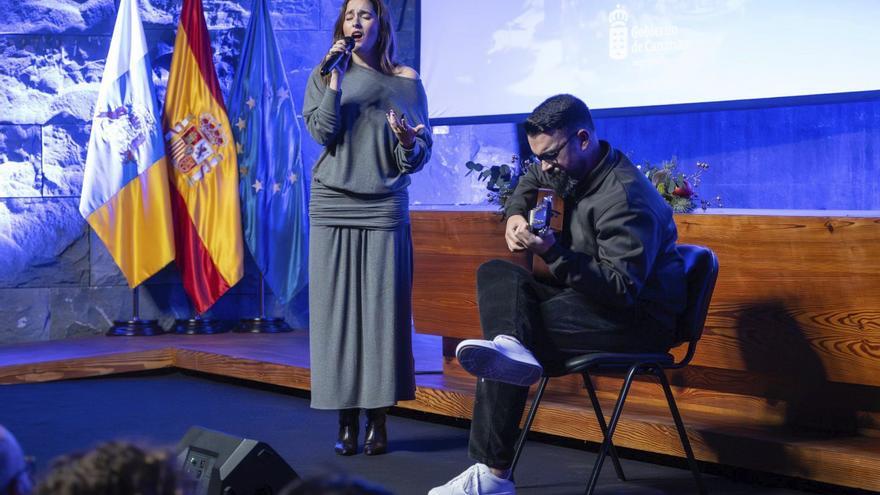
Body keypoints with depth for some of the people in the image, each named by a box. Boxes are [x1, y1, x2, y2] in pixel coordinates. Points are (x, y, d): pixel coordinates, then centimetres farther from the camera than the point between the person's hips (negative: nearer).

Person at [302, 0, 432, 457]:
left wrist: (408, 141, -15)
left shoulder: (405, 81, 8)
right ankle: (346, 420, 5)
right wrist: (335, 82, -10)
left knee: (382, 310, -2)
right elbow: (322, 133, -5)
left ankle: (378, 419, 5)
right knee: (337, 309, -1)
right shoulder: (325, 76, 10)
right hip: (332, 208, 1)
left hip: (384, 209, -1)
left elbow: (418, 158, 6)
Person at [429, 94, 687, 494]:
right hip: (599, 294, 9)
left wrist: (553, 253, -38)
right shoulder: (574, 171, 5)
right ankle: (510, 346, -36)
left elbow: (623, 290, -30)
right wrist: (515, 215, 6)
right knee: (495, 274, -7)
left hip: (641, 320, -9)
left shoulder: (624, 197, -24)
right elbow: (528, 182, 29)